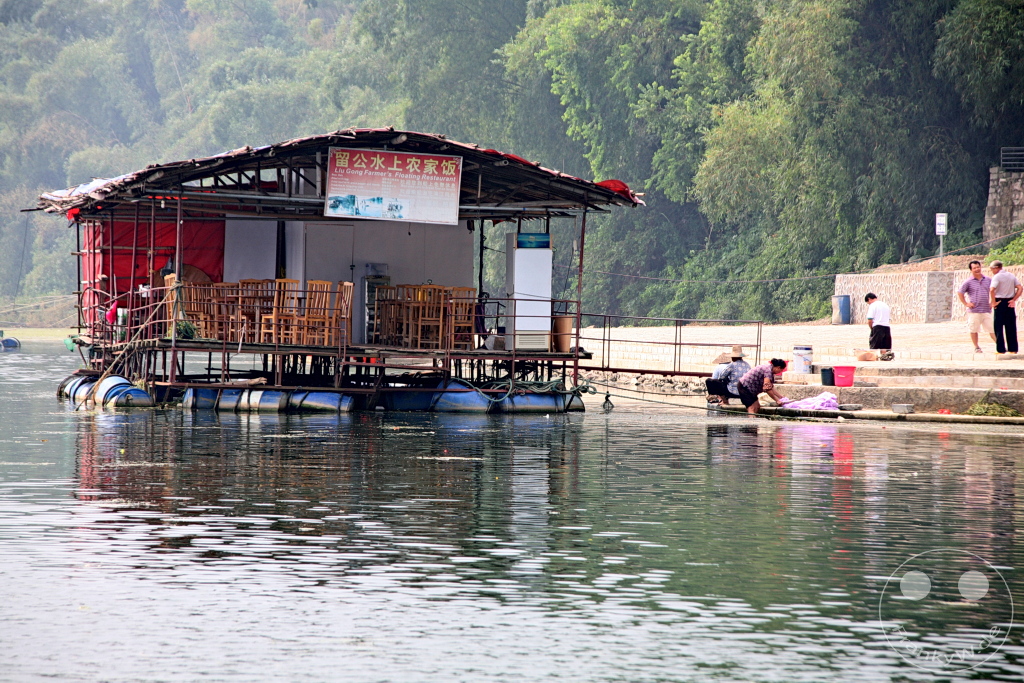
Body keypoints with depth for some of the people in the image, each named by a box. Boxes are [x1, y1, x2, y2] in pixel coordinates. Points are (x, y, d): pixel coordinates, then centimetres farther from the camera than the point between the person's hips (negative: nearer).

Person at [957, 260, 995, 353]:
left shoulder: (988, 280, 8)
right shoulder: (968, 282, -1)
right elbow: (960, 292, 2)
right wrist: (966, 303, -3)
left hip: (987, 310, 2)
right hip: (974, 311, -2)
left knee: (992, 329, 0)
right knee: (973, 330, 3)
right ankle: (976, 347, 16)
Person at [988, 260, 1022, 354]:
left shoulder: (997, 277, -10)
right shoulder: (1011, 276, 9)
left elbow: (992, 290, -23)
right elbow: (1020, 288, 4)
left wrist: (993, 302, -14)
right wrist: (1014, 300, 3)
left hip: (1000, 303, -6)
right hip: (1010, 303, 6)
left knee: (998, 326, 1)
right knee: (1011, 326, 10)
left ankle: (1001, 349, -2)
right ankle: (1013, 349, 11)